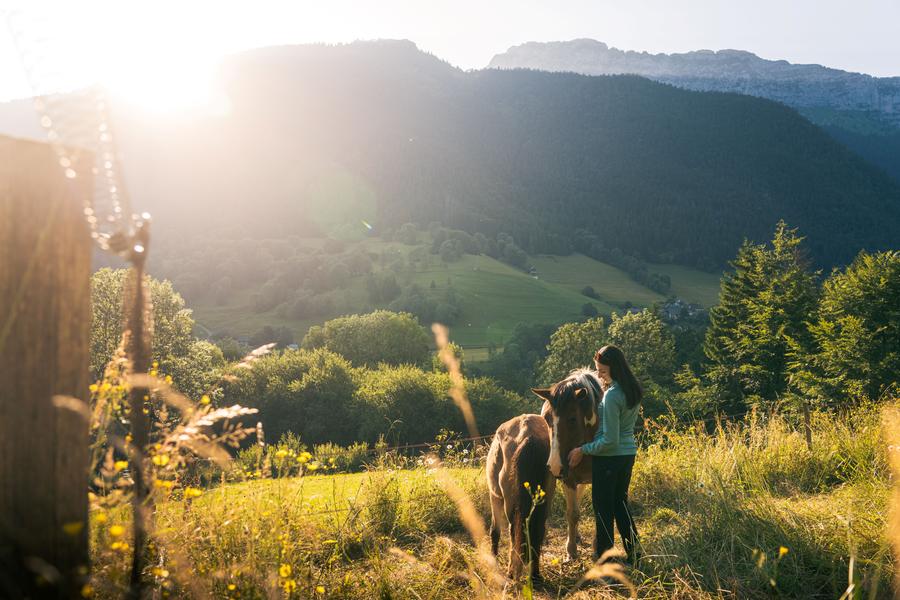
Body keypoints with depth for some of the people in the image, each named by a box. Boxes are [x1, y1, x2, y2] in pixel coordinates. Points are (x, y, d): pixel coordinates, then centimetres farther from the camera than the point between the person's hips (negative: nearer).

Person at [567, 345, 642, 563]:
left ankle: (603, 555, 12)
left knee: (603, 508, 4)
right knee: (620, 503, 21)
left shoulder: (612, 395, -24)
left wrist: (583, 450, -14)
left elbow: (609, 440, -23)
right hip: (629, 453, 9)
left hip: (608, 457, -9)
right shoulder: (634, 391, 3)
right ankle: (633, 552, 27)